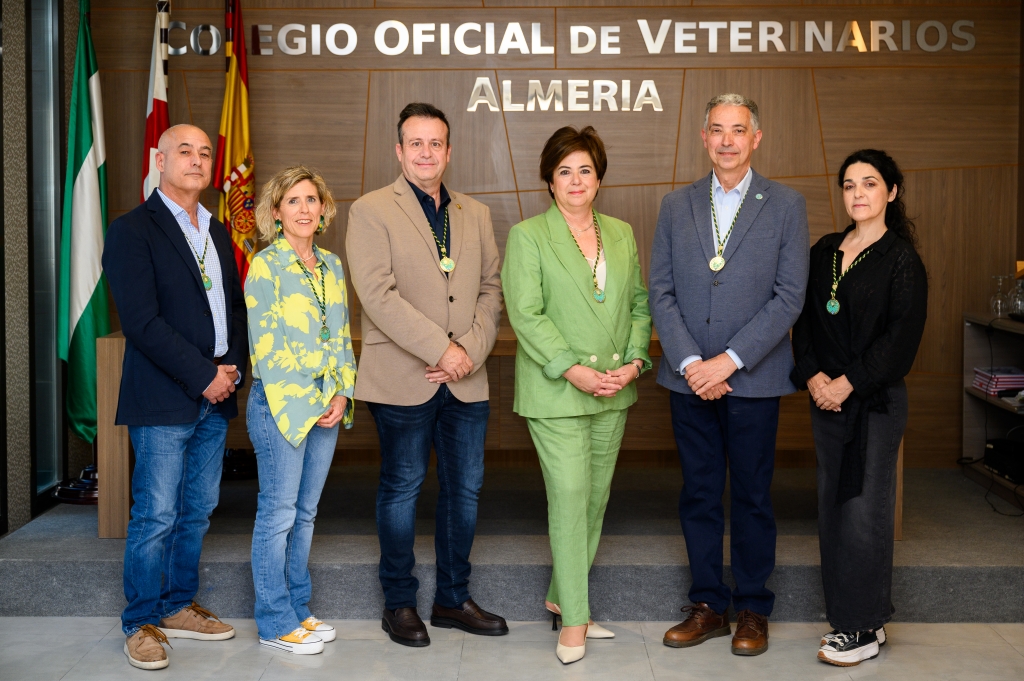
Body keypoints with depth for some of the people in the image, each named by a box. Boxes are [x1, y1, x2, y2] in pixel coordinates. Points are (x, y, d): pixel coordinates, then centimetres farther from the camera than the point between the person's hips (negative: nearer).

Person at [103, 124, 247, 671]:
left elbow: (235, 306, 17)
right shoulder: (132, 230, -6)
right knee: (156, 516, -3)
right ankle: (141, 623, 11)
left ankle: (178, 606, 26)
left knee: (198, 511, 12)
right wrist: (203, 375, -15)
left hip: (214, 398, 7)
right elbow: (142, 321, -14)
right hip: (163, 399, -7)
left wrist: (234, 367, 0)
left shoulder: (217, 232, 16)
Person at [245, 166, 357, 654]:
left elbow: (342, 337, 13)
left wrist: (341, 395, 1)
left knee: (305, 512, 13)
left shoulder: (331, 265, 12)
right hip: (280, 403, -6)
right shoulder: (265, 266, -7)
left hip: (326, 406, 6)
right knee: (278, 513, 0)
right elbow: (267, 345, -11)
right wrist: (303, 404, -12)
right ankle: (276, 623, 9)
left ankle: (298, 608, 23)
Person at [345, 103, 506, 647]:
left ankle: (453, 598, 24)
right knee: (402, 488, 5)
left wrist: (471, 350, -7)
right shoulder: (371, 211, -3)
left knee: (465, 488, 10)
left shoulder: (475, 215, 13)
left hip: (466, 379, 5)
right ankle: (399, 603, 19)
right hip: (403, 378, -5)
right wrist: (440, 349, -17)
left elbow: (491, 290, 9)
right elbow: (378, 294, -13)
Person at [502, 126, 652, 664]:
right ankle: (573, 620, 2)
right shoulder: (527, 236, -3)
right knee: (570, 495, -7)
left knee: (597, 496, 10)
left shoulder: (621, 234, 12)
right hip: (556, 392, -5)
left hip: (614, 392, 5)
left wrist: (634, 361, -3)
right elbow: (525, 314, -11)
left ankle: (561, 596, 25)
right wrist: (574, 371, -17)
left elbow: (639, 303, 13)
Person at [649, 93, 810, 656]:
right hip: (689, 377, 3)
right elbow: (660, 292, 3)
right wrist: (689, 362, -9)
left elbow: (789, 297, -6)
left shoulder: (786, 206, 0)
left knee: (752, 497, 6)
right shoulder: (676, 206, 8)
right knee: (698, 495, 9)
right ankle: (707, 606, 21)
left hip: (753, 378, -2)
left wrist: (730, 360, -14)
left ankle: (752, 610, 20)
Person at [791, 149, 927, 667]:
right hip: (826, 398, 6)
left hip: (876, 400, -6)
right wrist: (813, 376, -6)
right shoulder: (824, 251, 11)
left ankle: (862, 628, 7)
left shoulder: (901, 259, -6)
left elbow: (901, 337, -11)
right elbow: (805, 320, 9)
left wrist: (848, 383, -14)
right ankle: (852, 615, 19)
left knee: (864, 509, -4)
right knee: (832, 506, 8)